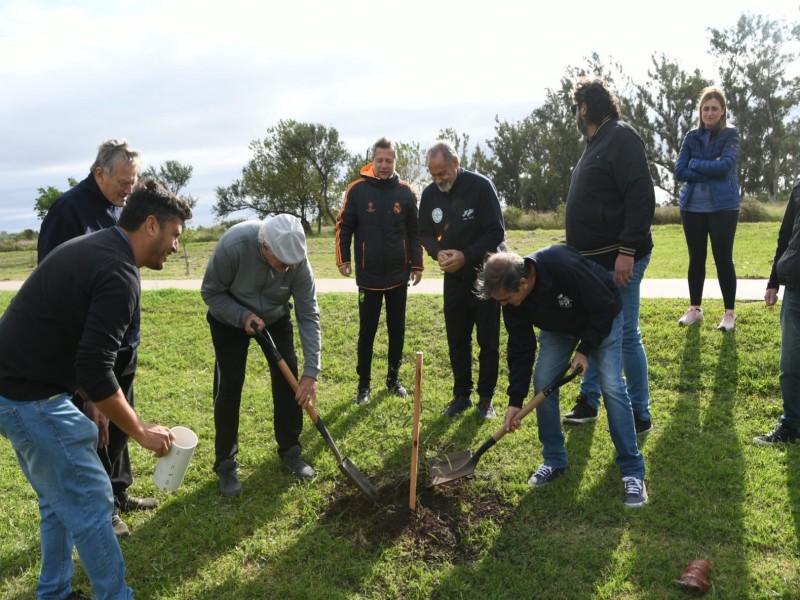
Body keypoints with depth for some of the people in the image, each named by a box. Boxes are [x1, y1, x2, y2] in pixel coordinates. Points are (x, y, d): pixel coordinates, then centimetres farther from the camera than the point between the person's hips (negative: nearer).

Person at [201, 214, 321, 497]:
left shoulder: (297, 260, -30)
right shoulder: (233, 245, -38)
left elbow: (308, 316, -25)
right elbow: (210, 292, -21)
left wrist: (311, 372, -29)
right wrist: (243, 316, -36)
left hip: (275, 318, 2)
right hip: (230, 318, -2)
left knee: (288, 379, -3)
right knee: (229, 385, -8)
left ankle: (290, 450, 16)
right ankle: (226, 462, 8)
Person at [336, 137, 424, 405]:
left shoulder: (406, 192, 2)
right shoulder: (357, 189, -4)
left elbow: (414, 232, 6)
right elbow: (344, 226, 0)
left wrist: (417, 264, 5)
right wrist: (343, 259, -7)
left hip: (398, 274, 2)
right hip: (368, 275, -2)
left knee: (397, 330, 11)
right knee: (367, 331, 4)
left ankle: (393, 379, 25)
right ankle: (364, 384, 15)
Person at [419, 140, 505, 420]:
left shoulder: (481, 186, -16)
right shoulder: (429, 194, -1)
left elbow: (496, 232, -16)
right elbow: (425, 234, 7)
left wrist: (466, 255, -25)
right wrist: (438, 252, -14)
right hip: (453, 277, 4)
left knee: (488, 340, 3)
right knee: (457, 339, 9)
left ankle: (486, 398, 15)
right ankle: (461, 394, 22)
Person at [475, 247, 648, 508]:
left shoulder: (565, 267, -43)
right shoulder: (511, 297, -23)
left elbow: (604, 307, -28)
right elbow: (520, 348, -14)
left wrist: (585, 350, -24)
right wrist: (515, 400, -15)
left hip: (602, 319, -5)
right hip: (558, 326, 5)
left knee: (611, 386, -15)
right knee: (543, 383, -5)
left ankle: (633, 472, -4)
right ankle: (554, 460, 11)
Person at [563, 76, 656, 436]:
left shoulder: (621, 137, -12)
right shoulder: (596, 144, 18)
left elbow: (642, 196, -21)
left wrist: (628, 250, -26)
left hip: (618, 261, -10)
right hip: (594, 260, 10)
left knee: (625, 335, -1)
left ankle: (640, 416, 12)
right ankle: (588, 402, 29)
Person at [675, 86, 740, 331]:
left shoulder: (730, 135, 0)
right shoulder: (691, 137, 8)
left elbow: (725, 166, -17)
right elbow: (679, 171, -3)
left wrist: (695, 164, -8)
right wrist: (710, 170, -12)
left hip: (722, 207, -3)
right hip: (692, 207, 3)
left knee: (723, 259, 0)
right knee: (696, 259, 10)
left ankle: (729, 313, 10)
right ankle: (695, 309, 22)